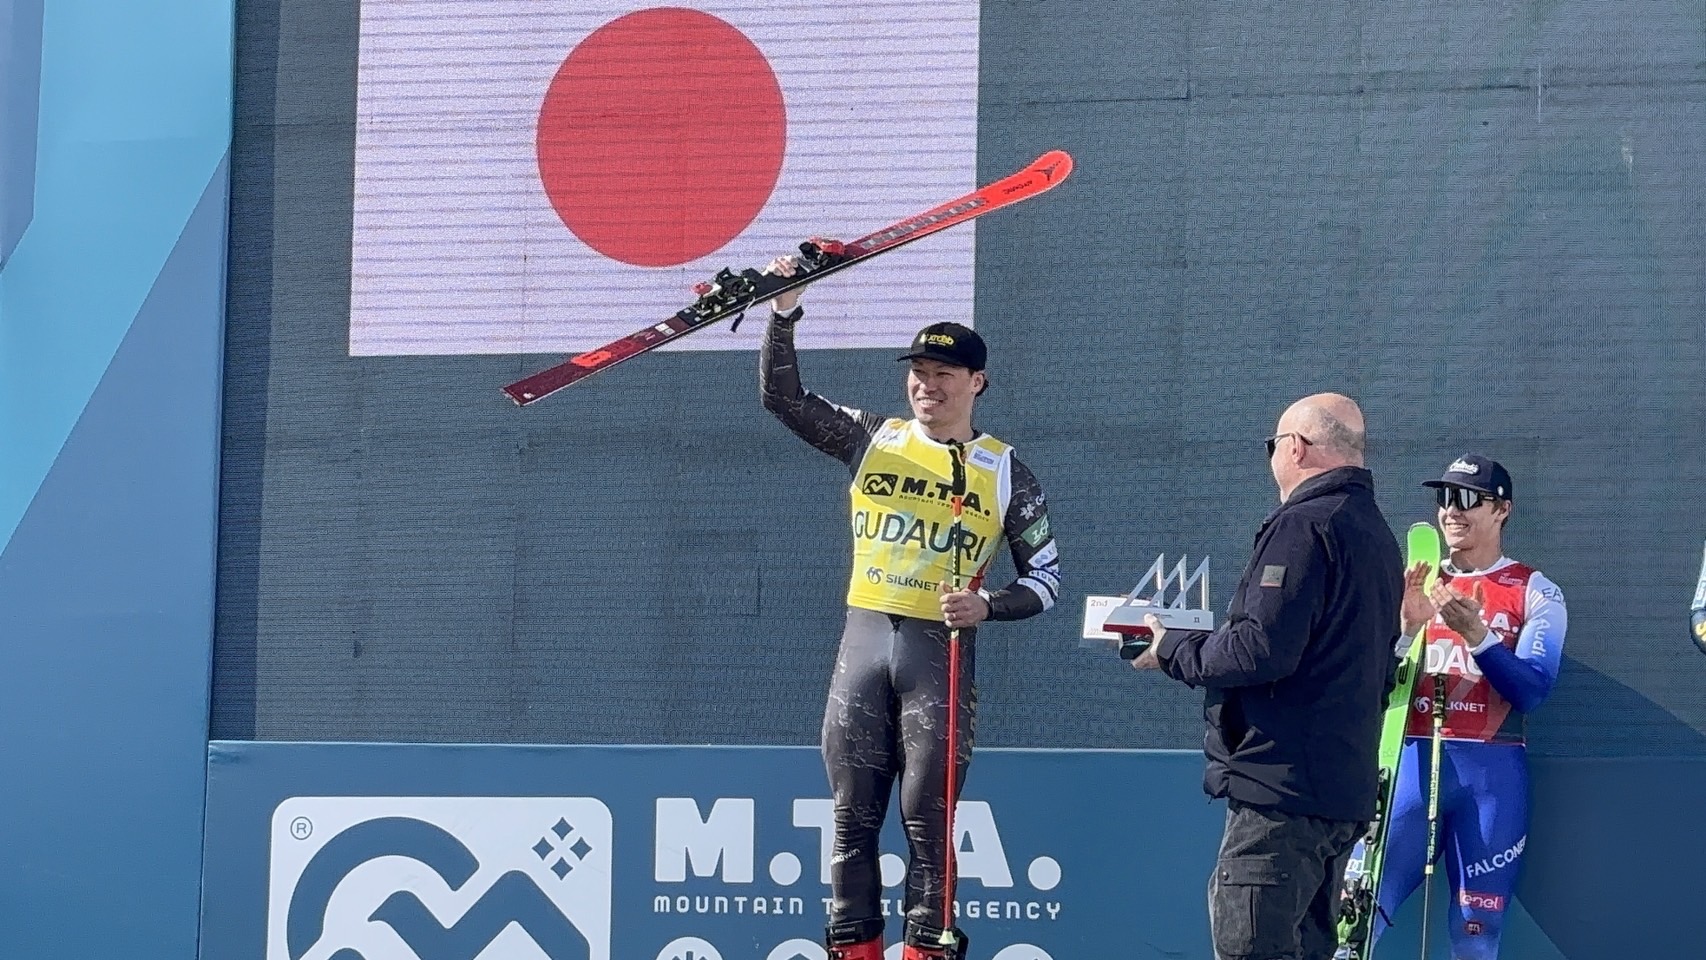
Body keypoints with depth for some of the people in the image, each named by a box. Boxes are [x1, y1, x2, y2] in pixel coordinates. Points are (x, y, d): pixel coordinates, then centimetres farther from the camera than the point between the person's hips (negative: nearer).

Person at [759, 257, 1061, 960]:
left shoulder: (1005, 473, 6)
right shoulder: (873, 440, 10)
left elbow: (1046, 577, 8)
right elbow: (782, 396, 4)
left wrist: (988, 605, -10)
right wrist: (784, 313, -9)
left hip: (941, 652, -2)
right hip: (864, 642, 2)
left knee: (928, 819, -4)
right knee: (853, 814, 3)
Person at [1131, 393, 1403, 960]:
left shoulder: (1303, 526, -12)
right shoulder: (1378, 534, 18)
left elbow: (1262, 650, -20)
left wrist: (1172, 651, -5)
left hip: (1283, 783, -10)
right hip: (1348, 789, 10)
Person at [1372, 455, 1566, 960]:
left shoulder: (1536, 593, 4)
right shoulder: (1418, 586, 14)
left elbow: (1530, 691, -9)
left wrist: (1479, 637, -24)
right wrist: (1407, 627, -12)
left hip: (1491, 771, -2)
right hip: (1413, 762, 2)